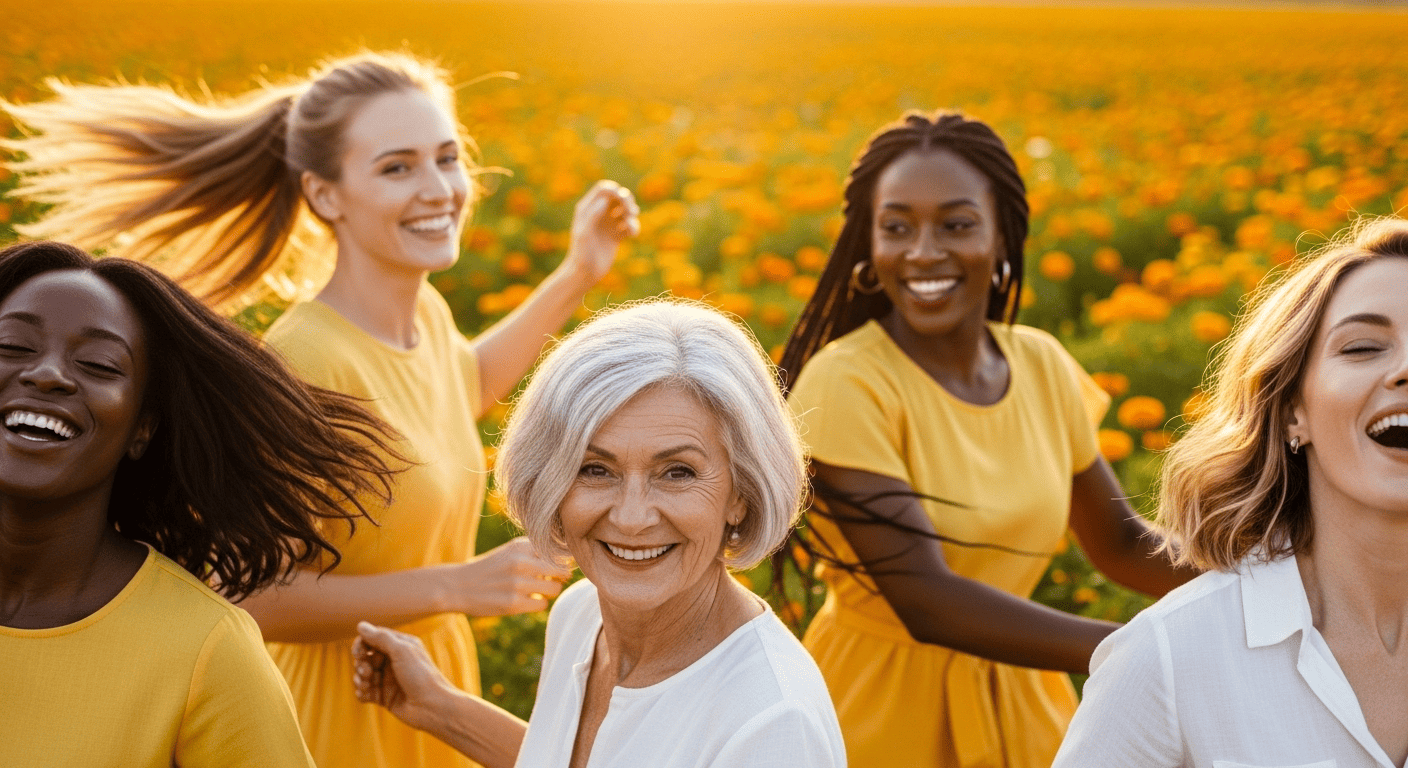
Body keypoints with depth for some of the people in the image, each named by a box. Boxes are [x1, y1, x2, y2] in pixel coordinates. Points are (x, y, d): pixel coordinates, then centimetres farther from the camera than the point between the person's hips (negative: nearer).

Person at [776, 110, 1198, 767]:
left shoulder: (1043, 366, -3)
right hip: (880, 712, -5)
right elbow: (926, 600, -28)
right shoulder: (845, 386, -22)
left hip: (1022, 705, 5)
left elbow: (1119, 542, 7)